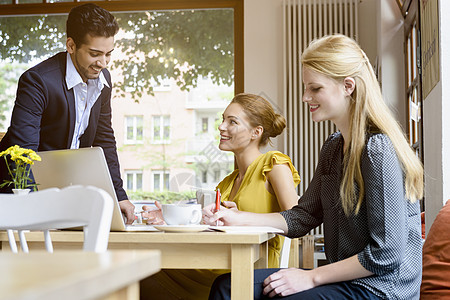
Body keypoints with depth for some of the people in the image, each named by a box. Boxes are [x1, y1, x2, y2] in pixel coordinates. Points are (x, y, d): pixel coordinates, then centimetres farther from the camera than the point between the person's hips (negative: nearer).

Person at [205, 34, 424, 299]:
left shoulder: (378, 149, -18)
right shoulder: (332, 147, 11)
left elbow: (386, 253, -20)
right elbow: (304, 217, 12)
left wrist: (312, 277, -15)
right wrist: (241, 218, 1)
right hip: (343, 278, 9)